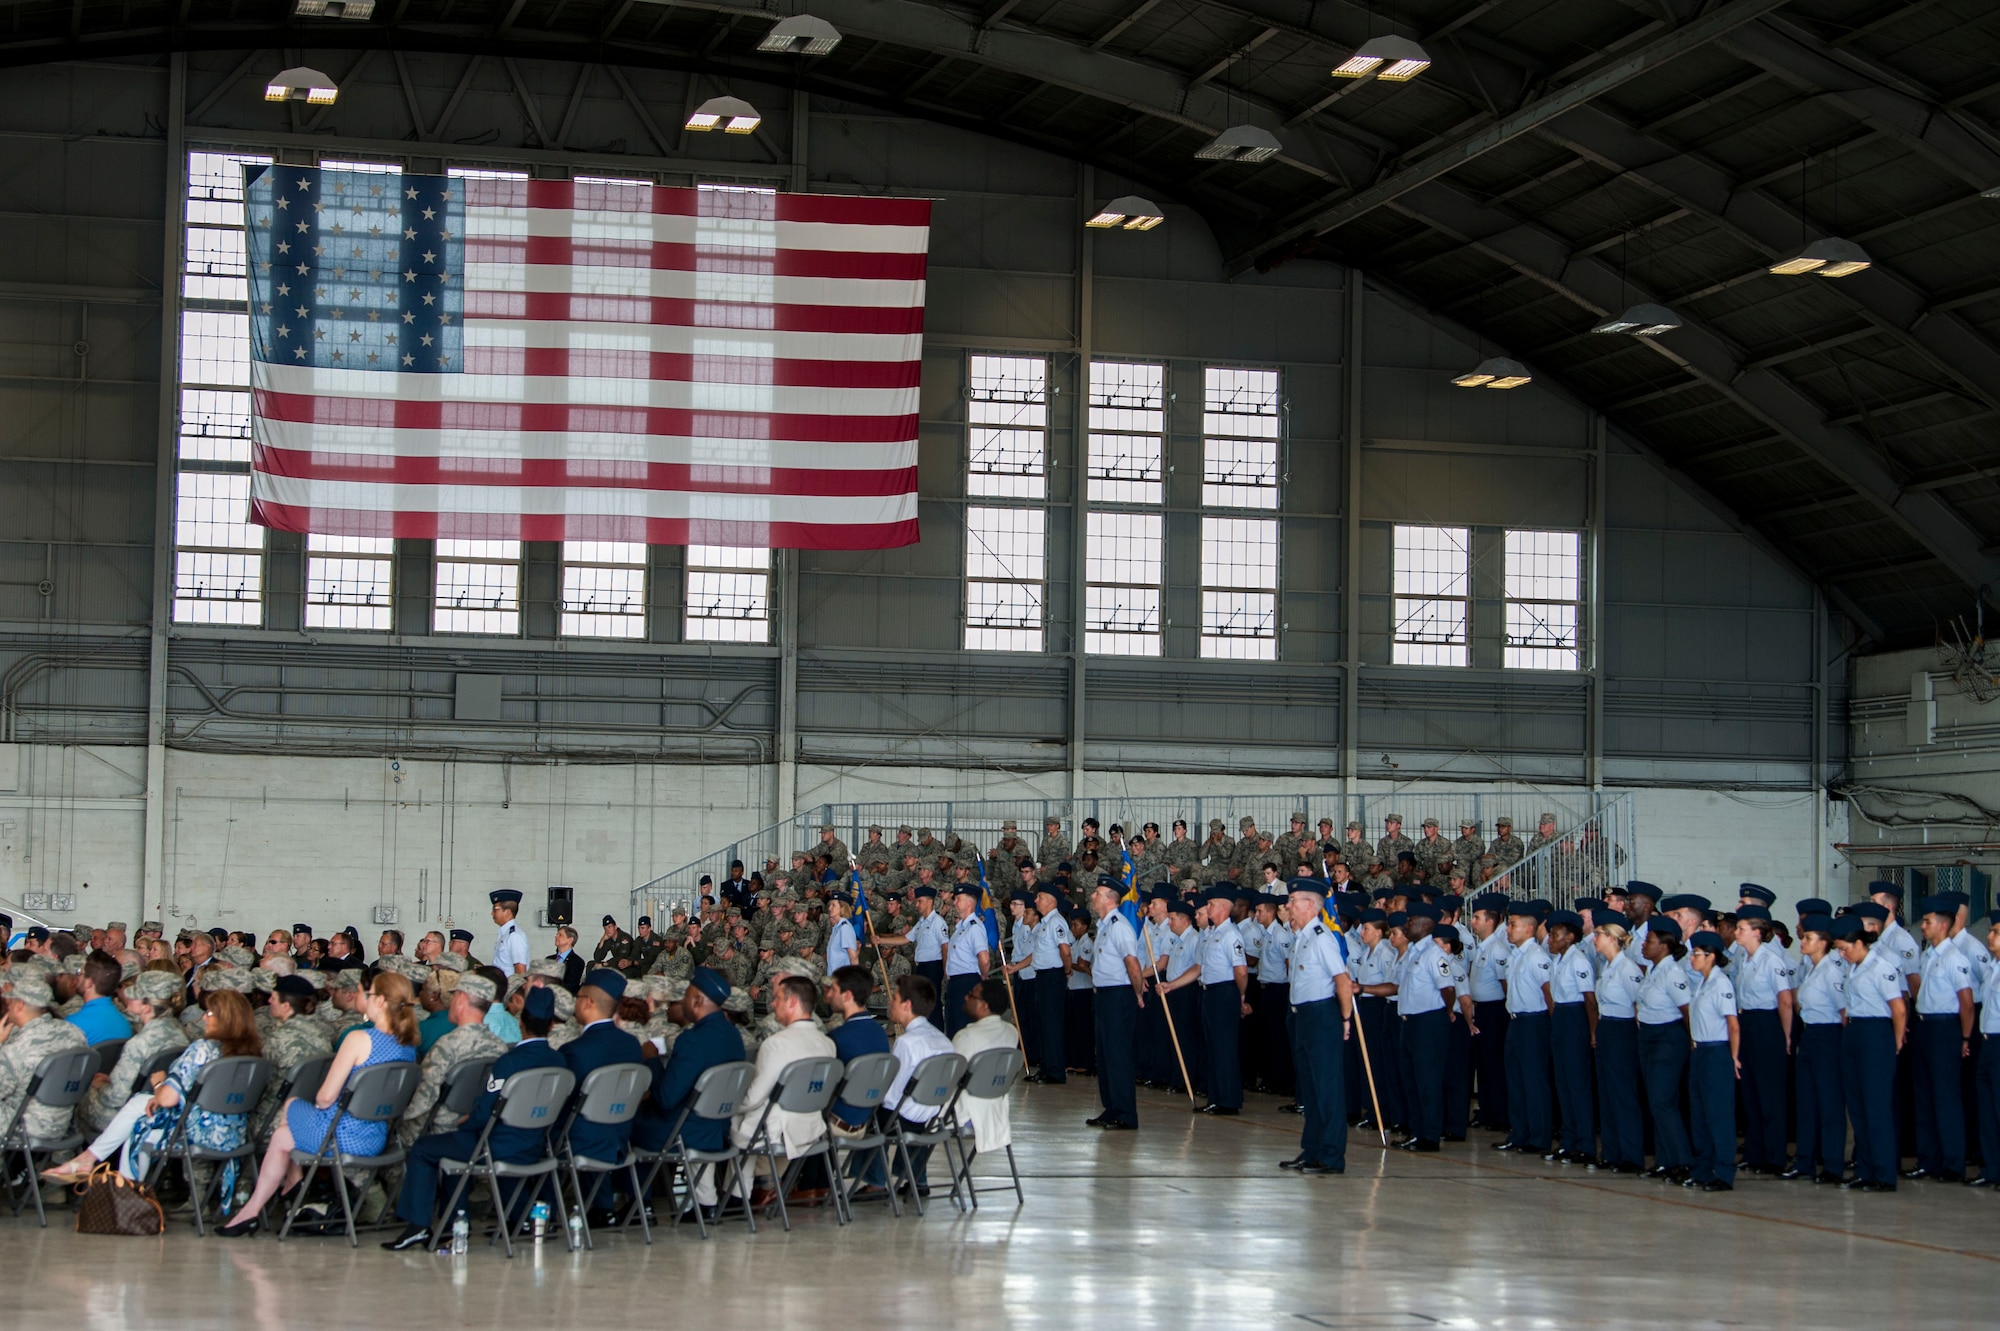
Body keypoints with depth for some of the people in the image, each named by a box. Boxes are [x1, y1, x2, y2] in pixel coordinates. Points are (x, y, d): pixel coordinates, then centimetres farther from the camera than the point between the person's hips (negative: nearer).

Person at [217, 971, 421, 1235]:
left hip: (341, 1136, -7)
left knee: (291, 1105, 25)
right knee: (281, 1136, 27)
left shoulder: (359, 1039, -21)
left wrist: (317, 1103, 5)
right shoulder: (409, 1047, 1)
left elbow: (326, 1098, -19)